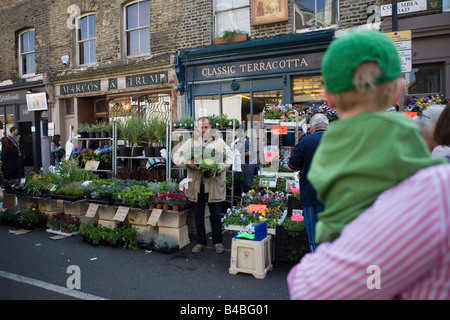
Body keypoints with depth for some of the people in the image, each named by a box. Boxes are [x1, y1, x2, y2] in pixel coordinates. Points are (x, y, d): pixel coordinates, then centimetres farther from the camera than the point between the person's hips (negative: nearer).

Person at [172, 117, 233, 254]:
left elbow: (229, 158, -3)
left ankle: (218, 242, 24)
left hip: (214, 184, -2)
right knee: (198, 214, 12)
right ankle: (200, 241, 27)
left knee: (216, 214, 7)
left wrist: (217, 169, -18)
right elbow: (176, 156, 6)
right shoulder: (190, 142, 8)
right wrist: (187, 163, -13)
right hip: (196, 184, 2)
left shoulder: (219, 141, 3)